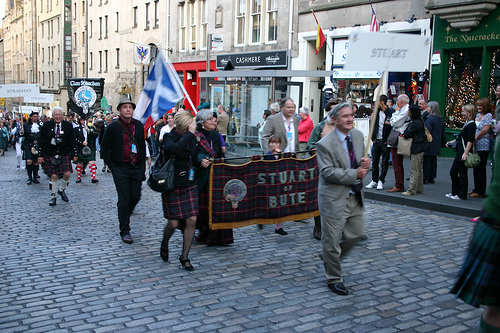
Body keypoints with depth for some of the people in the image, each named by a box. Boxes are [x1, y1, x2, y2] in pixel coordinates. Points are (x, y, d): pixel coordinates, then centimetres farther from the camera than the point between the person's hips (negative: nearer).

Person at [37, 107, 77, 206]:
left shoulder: (68, 125, 3)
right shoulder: (47, 125, 0)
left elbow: (72, 141, 7)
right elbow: (41, 141, 2)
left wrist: (74, 154, 4)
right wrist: (40, 155, -2)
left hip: (64, 154, 1)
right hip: (50, 155, -1)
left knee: (67, 173, -7)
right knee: (54, 176, 0)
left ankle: (62, 190, 21)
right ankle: (53, 196, 15)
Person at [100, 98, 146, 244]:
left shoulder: (138, 125, 7)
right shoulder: (113, 127, -5)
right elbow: (104, 148, 0)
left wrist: (142, 164, 9)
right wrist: (112, 166, -5)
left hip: (136, 168, 4)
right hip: (120, 169, -4)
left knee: (135, 197, 8)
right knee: (124, 200, -3)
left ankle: (124, 214, 37)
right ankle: (125, 231, 7)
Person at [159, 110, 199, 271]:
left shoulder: (192, 138, 7)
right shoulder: (169, 137, -11)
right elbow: (175, 148, -36)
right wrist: (190, 133, -29)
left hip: (190, 185, 5)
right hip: (173, 186, -5)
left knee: (192, 220, -2)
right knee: (174, 223, -1)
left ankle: (184, 257, 11)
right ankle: (164, 244, 33)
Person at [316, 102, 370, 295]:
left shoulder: (358, 136, 5)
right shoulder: (325, 144, -17)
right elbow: (327, 172, -21)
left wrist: (365, 164, -8)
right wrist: (354, 174, -23)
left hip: (355, 197, 7)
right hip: (335, 198, -7)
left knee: (356, 234, 17)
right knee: (331, 241, 4)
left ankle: (331, 258, 41)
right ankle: (334, 279, 22)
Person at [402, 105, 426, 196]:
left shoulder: (415, 123, -19)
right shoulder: (420, 120, 12)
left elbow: (406, 135, -17)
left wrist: (408, 135, 4)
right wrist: (411, 135, -5)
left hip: (416, 149, -10)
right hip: (421, 148, 10)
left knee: (414, 170, -7)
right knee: (419, 169, 14)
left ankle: (411, 190, -4)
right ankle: (419, 189, 21)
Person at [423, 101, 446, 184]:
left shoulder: (430, 118, -15)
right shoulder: (441, 120, 10)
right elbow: (443, 133, 17)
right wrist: (443, 143, 25)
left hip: (429, 146, -8)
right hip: (436, 146, 8)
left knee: (426, 161, -2)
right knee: (433, 161, 13)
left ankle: (425, 179, 1)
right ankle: (432, 178, 18)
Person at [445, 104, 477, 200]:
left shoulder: (471, 125, -14)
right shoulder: (467, 124, 15)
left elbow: (470, 141, -20)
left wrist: (465, 153, -25)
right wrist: (452, 142, 23)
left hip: (464, 152, -10)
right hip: (459, 152, 10)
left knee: (462, 174, -3)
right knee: (453, 172, 15)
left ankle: (462, 195, 6)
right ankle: (454, 192, 25)